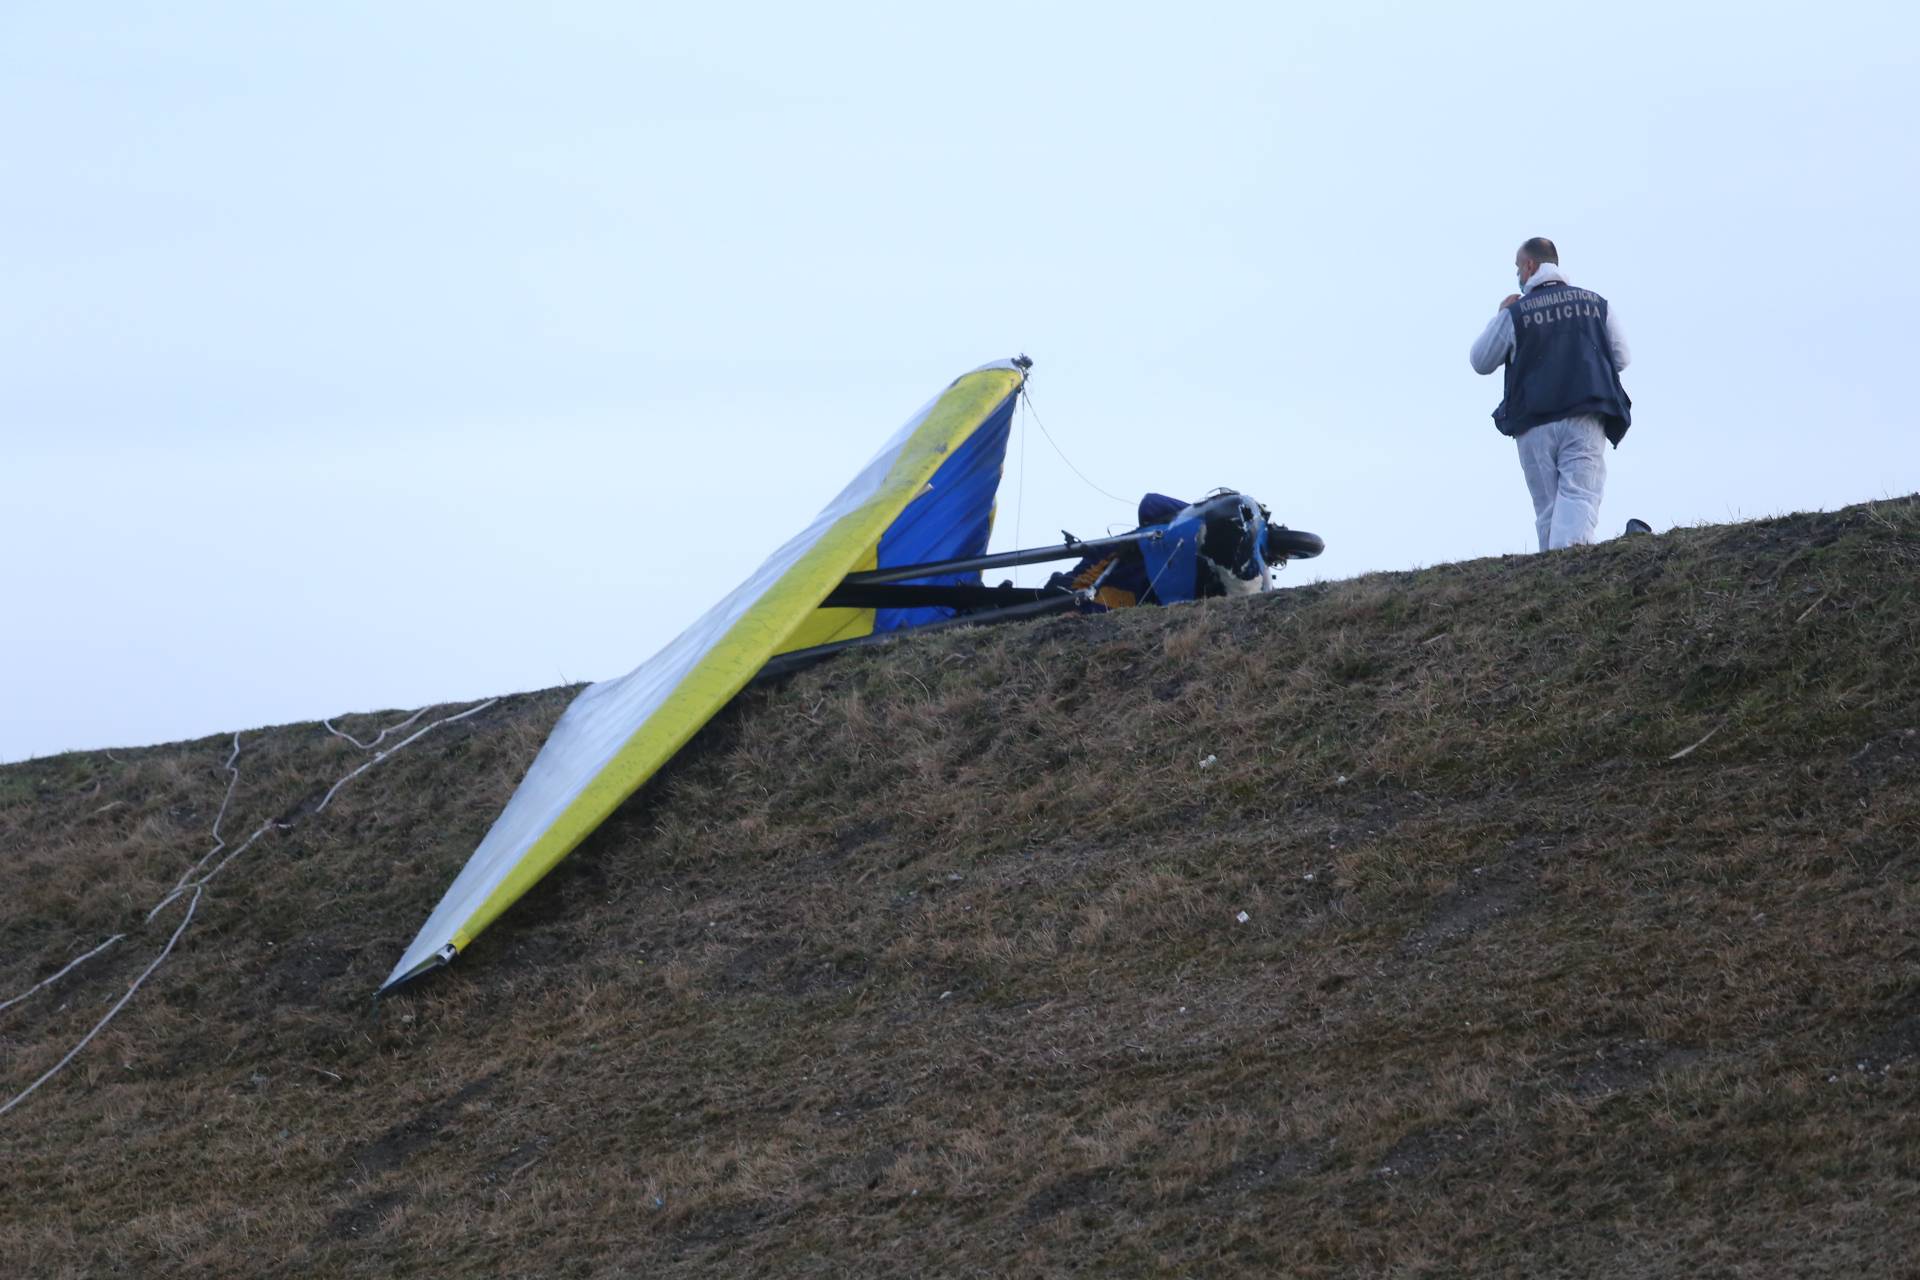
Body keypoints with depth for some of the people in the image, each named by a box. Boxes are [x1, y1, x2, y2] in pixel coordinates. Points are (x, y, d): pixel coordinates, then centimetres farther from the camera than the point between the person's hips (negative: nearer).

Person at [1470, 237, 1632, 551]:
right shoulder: (1596, 304, 8)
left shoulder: (1514, 313, -1)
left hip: (1534, 422, 0)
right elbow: (1620, 358, 12)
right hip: (1585, 419, 1)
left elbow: (1481, 362, 10)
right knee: (1579, 496, -9)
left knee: (1547, 507, 6)